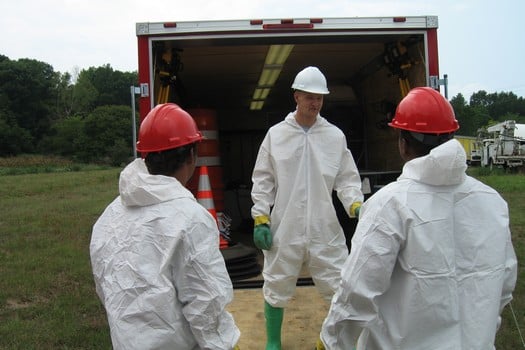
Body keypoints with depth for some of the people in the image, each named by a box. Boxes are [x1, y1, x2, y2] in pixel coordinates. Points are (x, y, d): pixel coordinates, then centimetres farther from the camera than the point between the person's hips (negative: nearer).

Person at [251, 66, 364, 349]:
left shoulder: (335, 136, 2)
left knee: (340, 288, 6)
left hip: (324, 228, 1)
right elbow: (263, 180, 2)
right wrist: (260, 219, -3)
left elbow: (347, 178, 2)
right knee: (276, 288, 13)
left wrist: (356, 205, -16)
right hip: (284, 228, 0)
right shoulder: (276, 134, 1)